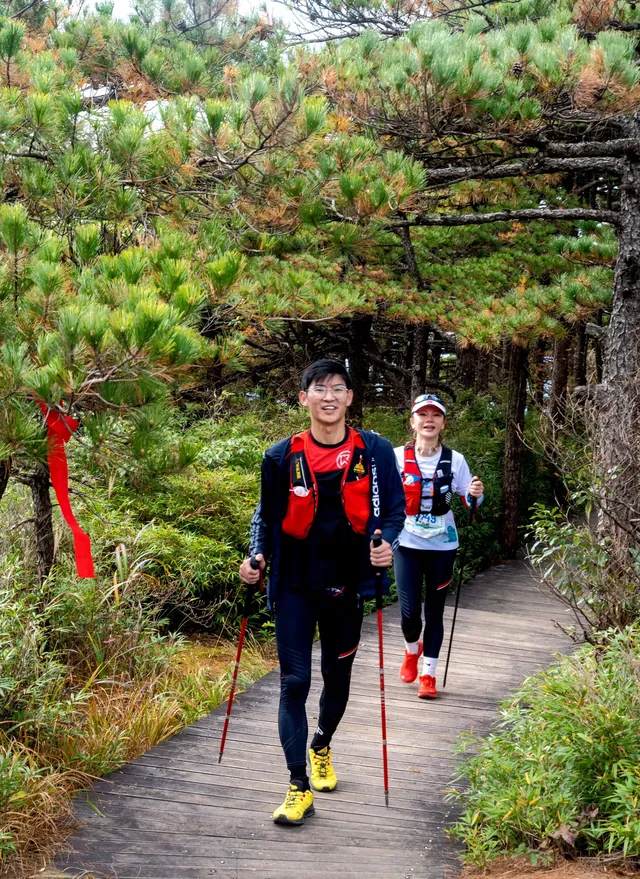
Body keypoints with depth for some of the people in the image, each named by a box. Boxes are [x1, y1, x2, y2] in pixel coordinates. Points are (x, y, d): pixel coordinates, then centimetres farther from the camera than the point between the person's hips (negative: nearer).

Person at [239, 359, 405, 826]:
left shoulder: (375, 451, -3)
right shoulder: (283, 456, -2)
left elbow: (394, 509, 4)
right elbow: (267, 514, 10)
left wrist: (386, 542, -16)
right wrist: (256, 555, -5)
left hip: (346, 586, 1)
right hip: (295, 586, -1)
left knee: (338, 677, 17)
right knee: (294, 682, -6)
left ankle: (322, 747, 45)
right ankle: (299, 787, -1)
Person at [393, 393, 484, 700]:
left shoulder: (454, 459, -2)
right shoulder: (397, 457, -5)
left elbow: (466, 499, 5)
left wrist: (475, 494, -17)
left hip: (442, 546, 1)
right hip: (407, 545, -1)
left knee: (434, 611, 7)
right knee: (409, 611, -5)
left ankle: (428, 674, 21)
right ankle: (412, 651, 29)